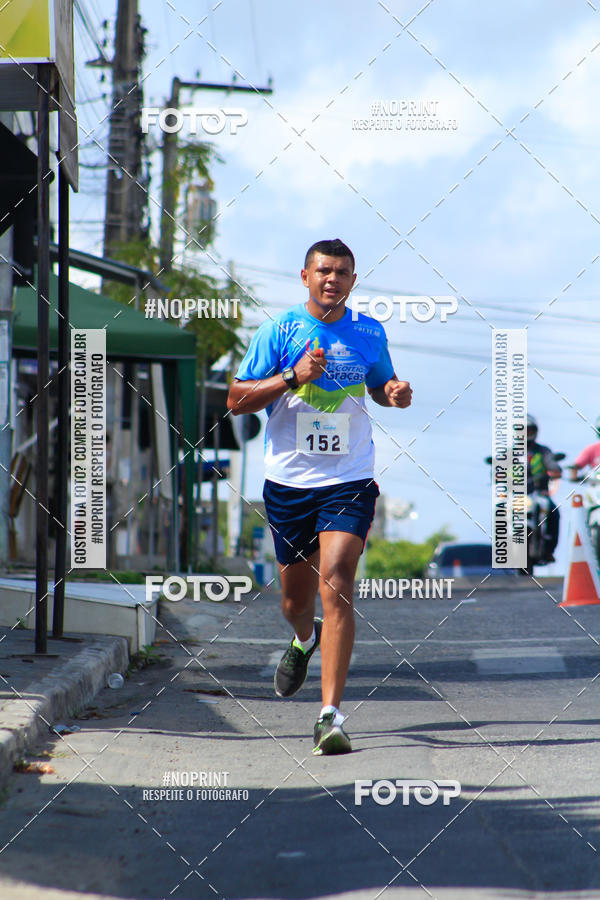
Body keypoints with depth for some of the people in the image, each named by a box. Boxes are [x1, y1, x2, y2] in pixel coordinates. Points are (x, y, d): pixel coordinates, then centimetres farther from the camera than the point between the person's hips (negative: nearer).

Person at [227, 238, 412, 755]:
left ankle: (331, 716, -20)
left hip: (349, 482, -1)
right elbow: (237, 400, -4)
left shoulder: (370, 334, 5)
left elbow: (382, 384, 22)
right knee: (296, 599, 11)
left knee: (336, 581, -19)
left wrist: (396, 393, -2)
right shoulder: (279, 330, -2)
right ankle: (304, 640, 51)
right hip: (288, 481, 1)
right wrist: (294, 376, -18)